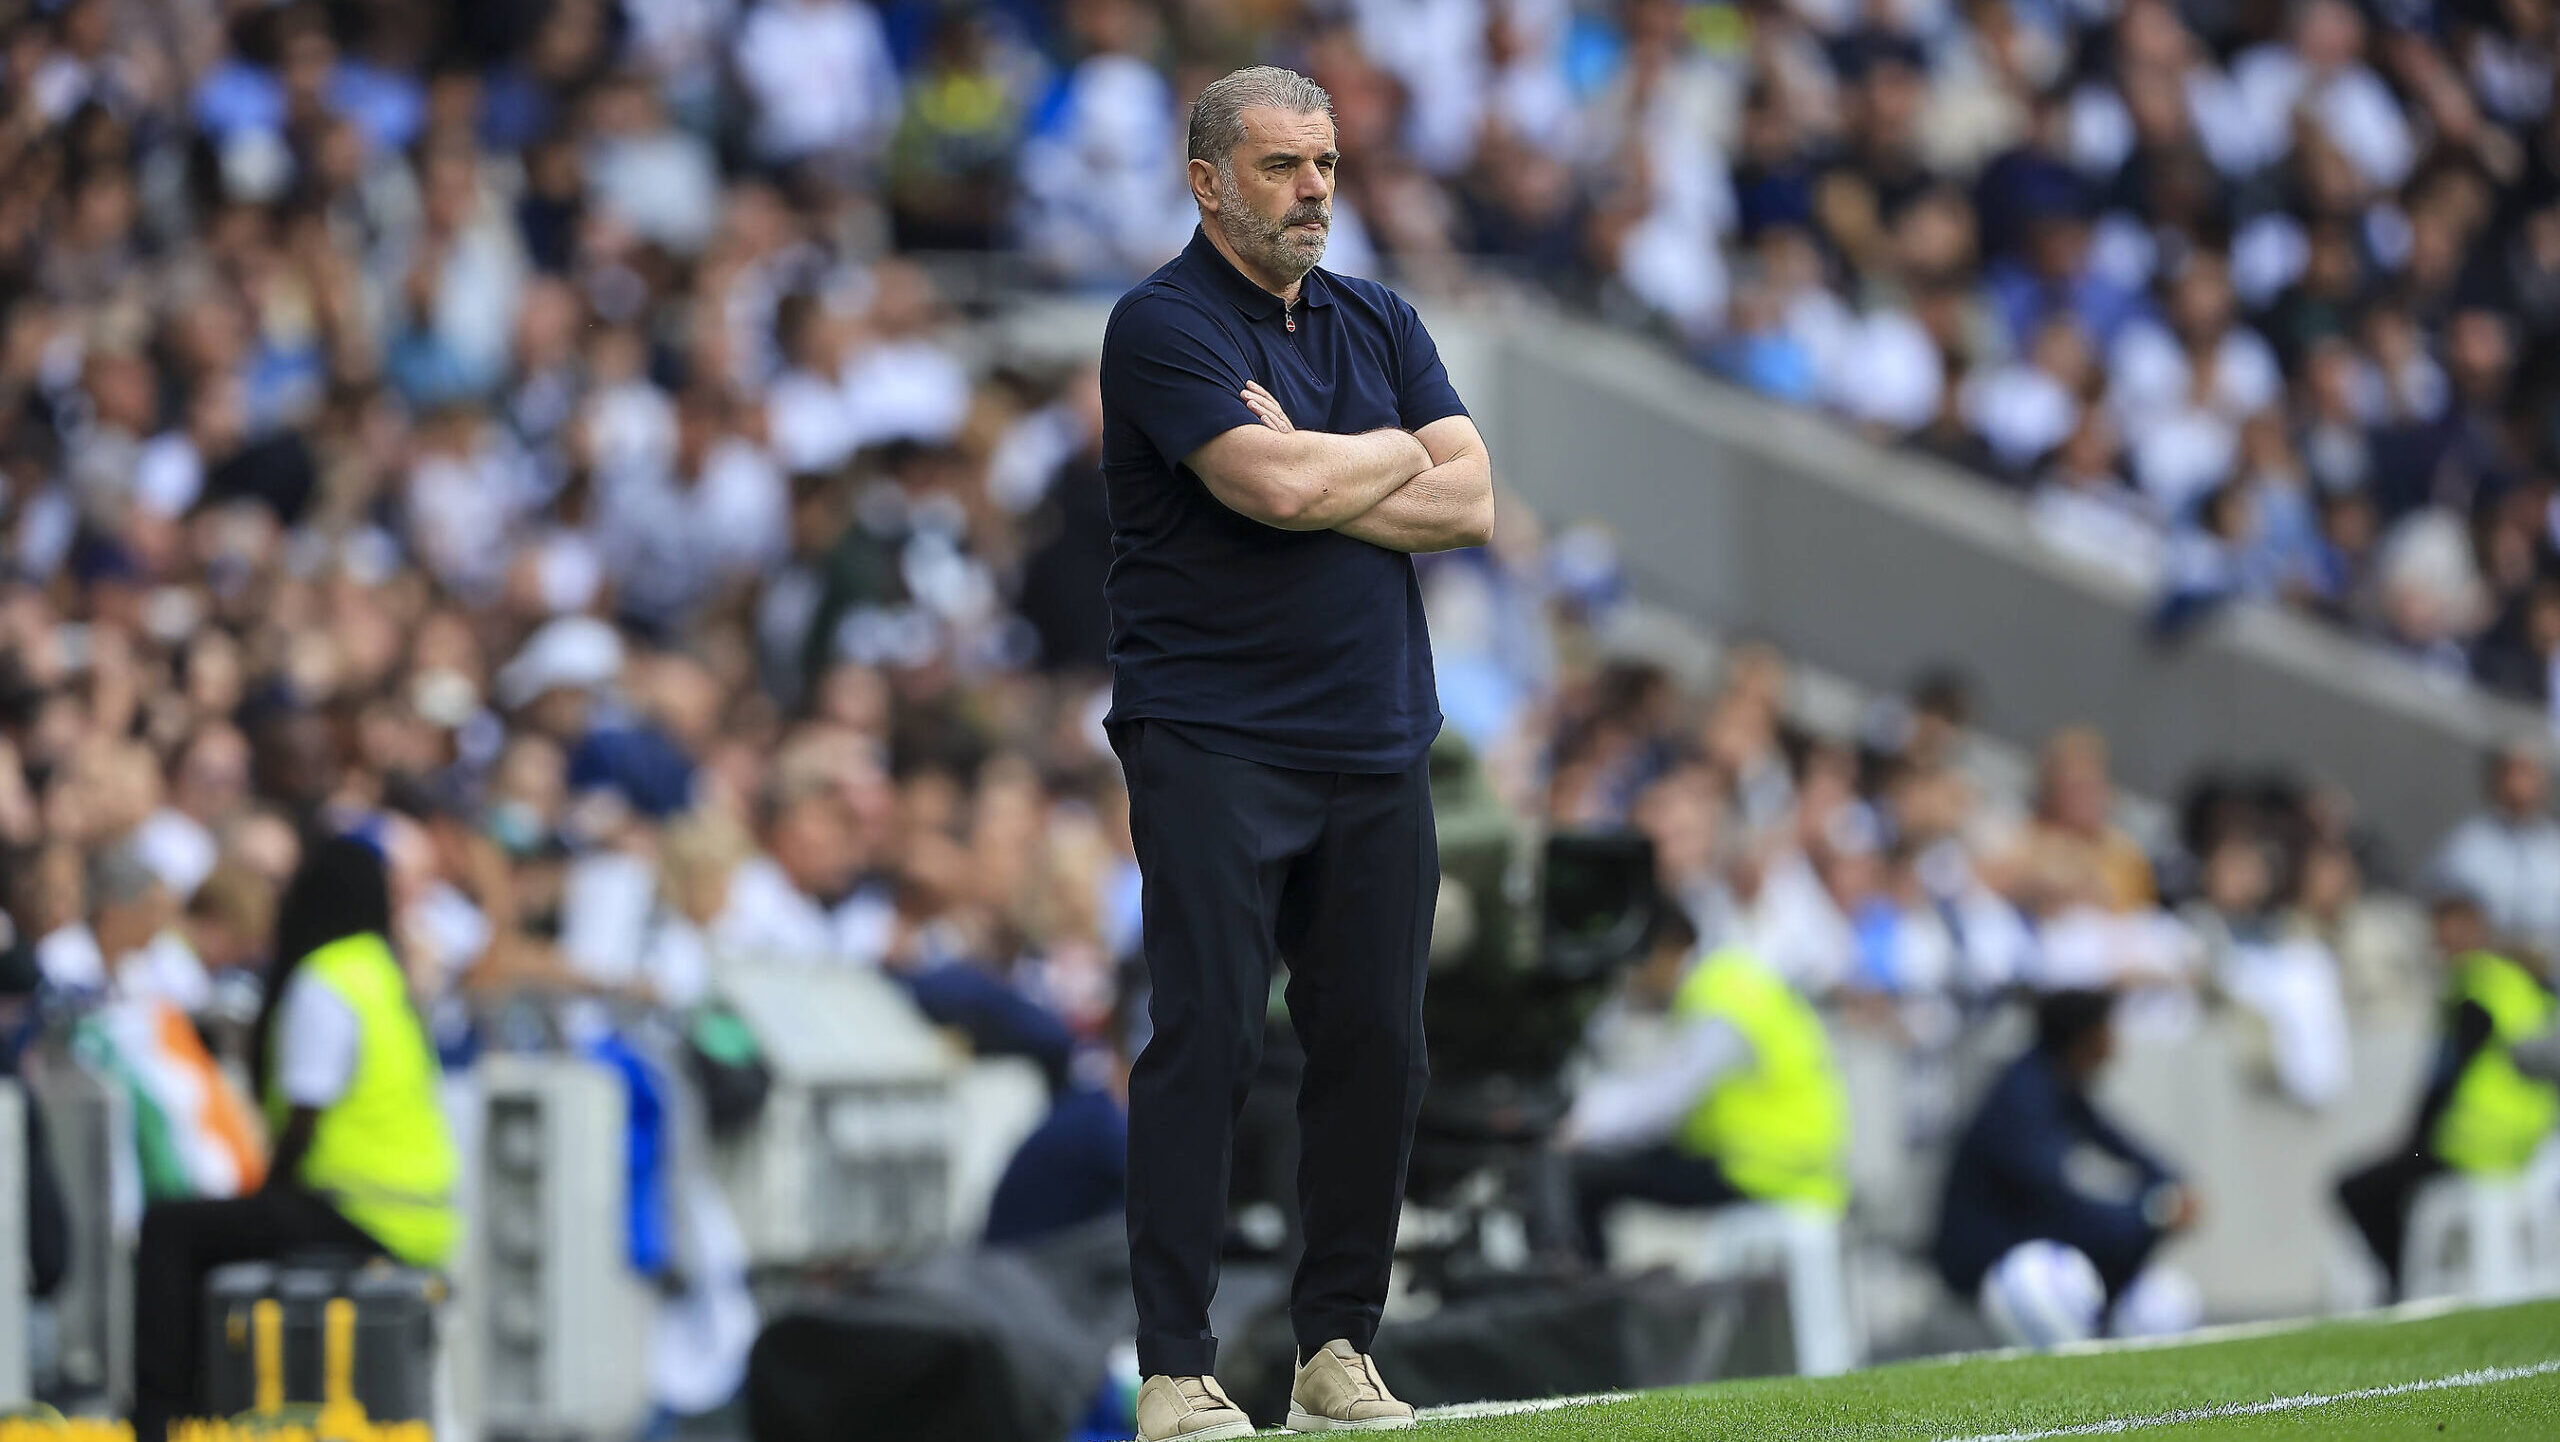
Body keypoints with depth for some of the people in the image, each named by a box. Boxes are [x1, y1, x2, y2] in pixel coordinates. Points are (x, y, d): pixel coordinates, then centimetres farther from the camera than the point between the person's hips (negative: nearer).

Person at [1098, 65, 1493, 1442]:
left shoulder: (1379, 321, 15)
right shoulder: (1164, 322, -5)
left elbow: (1469, 502, 3)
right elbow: (1277, 488, -20)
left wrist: (1315, 479, -10)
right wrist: (1394, 456, -1)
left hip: (1377, 748, 6)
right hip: (1213, 744, -6)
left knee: (1378, 1046, 4)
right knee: (1206, 1040, -10)